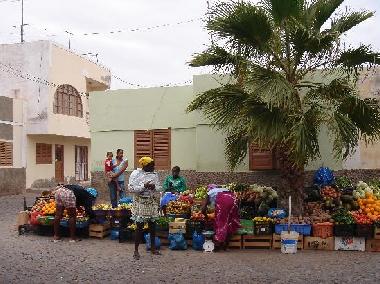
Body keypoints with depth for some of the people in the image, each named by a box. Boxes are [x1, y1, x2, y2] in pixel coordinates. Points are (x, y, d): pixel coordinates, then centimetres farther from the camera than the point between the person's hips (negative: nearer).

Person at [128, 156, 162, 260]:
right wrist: (144, 186, -23)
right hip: (140, 203, -5)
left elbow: (159, 187, 11)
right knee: (140, 226, -2)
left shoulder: (154, 174, 6)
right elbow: (131, 188, -16)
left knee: (152, 225, 12)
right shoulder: (136, 174, -9)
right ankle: (136, 250, 9)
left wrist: (154, 187, -12)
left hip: (152, 203, 5)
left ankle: (153, 247, 27)